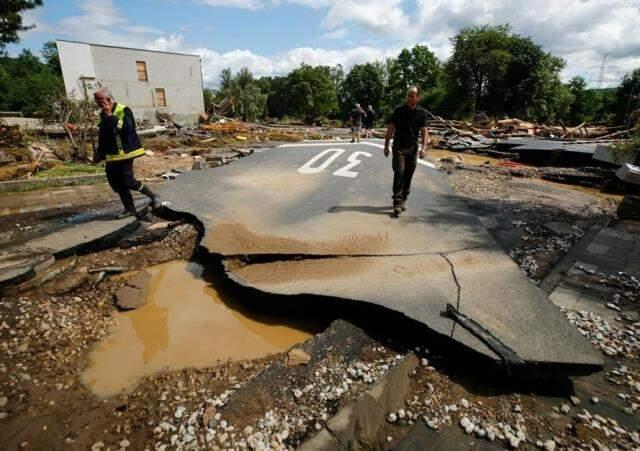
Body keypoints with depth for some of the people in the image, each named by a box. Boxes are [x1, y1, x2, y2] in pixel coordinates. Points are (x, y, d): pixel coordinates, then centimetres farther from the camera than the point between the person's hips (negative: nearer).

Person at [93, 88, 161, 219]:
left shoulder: (123, 110, -9)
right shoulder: (103, 115, 15)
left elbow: (127, 128, -26)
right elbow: (102, 137, 24)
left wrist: (110, 116, -23)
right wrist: (99, 153, 26)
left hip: (125, 152, -8)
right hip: (111, 155, 8)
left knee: (128, 181, -13)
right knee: (116, 183, 7)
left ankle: (153, 197, 7)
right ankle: (130, 209, 17)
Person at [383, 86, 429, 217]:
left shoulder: (422, 113, 2)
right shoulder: (399, 110, -2)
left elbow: (424, 132, 0)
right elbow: (391, 129, 2)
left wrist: (423, 148, -13)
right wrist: (386, 146, 1)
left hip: (413, 148, 2)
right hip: (398, 147, -2)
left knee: (408, 175, 7)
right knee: (399, 173, -13)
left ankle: (403, 200, 21)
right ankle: (397, 203, -13)